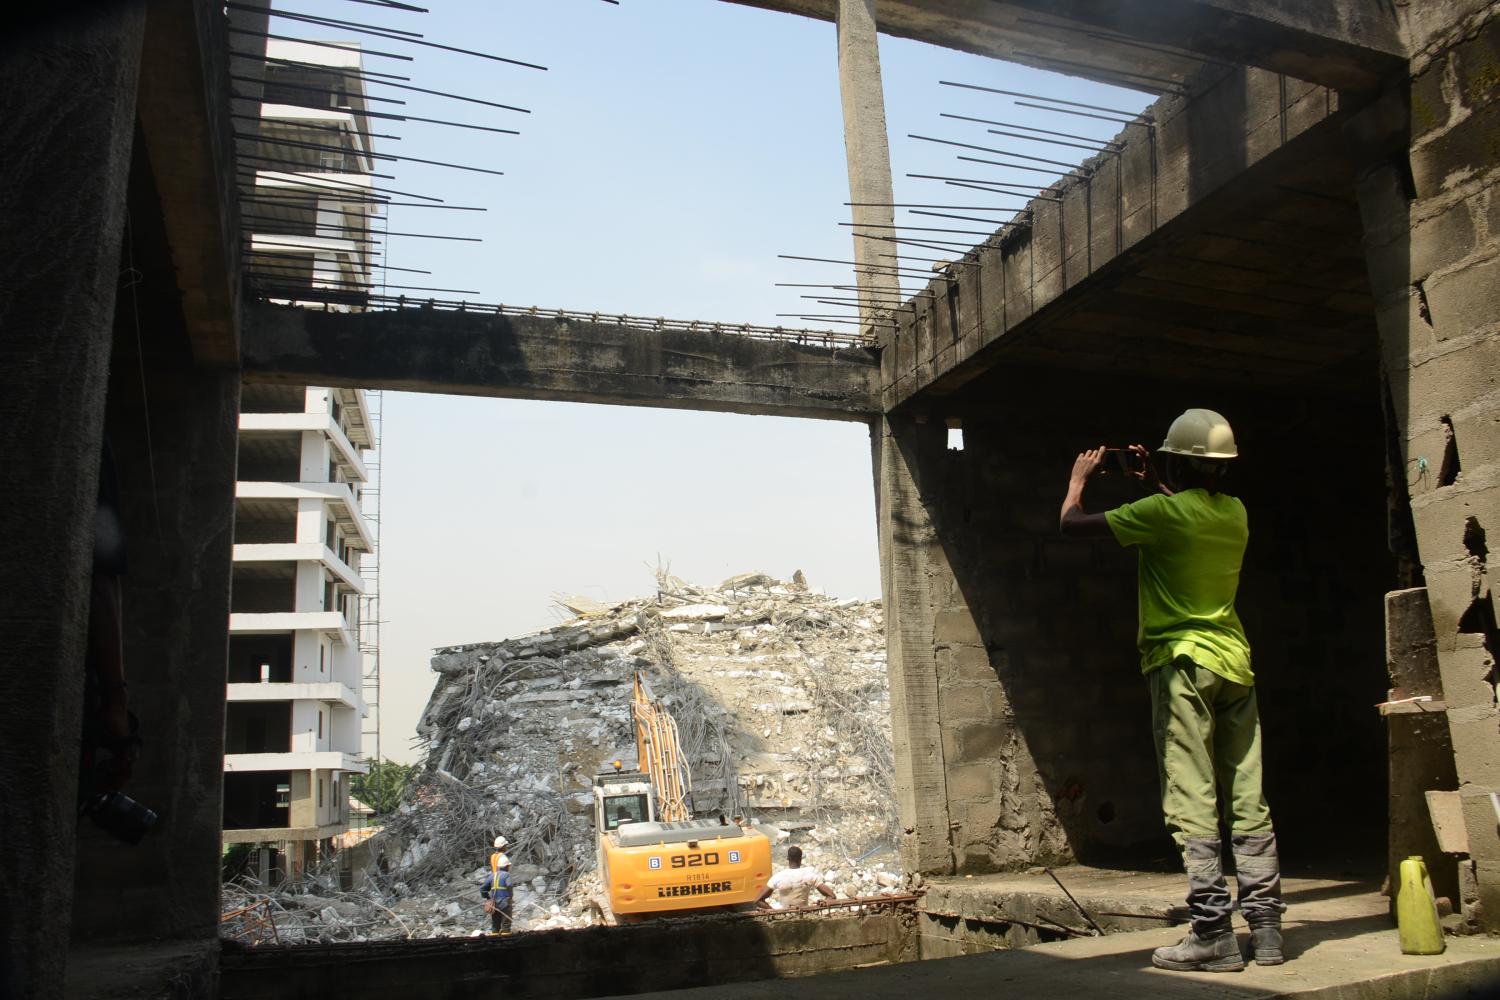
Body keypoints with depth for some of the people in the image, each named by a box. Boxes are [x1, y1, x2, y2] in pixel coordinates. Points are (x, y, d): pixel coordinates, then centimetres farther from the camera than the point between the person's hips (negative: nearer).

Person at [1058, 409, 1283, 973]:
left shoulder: (1162, 514, -11)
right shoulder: (1235, 513, 9)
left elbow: (1071, 525, -7)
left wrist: (1080, 477, 10)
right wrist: (1153, 483, 30)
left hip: (1183, 662, -7)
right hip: (1235, 659, 7)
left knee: (1192, 804, -5)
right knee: (1248, 801, 8)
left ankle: (1213, 934, -5)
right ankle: (1265, 926, 11)